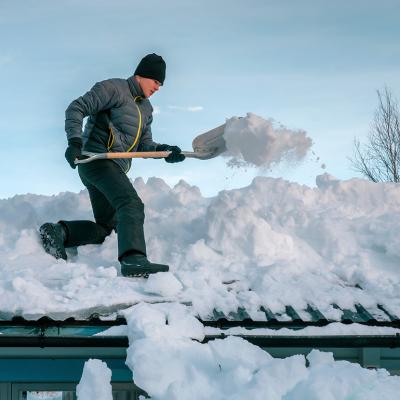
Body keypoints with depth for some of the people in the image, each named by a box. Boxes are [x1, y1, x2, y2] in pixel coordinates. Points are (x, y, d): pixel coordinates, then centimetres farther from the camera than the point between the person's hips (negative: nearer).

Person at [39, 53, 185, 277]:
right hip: (97, 158, -10)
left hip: (116, 169, 10)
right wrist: (75, 141, -25)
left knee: (105, 227, 12)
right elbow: (76, 109, -11)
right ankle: (133, 259, -46)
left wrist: (165, 151, -4)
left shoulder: (146, 109, 22)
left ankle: (58, 232, 5)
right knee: (132, 204, -30)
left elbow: (144, 145, 16)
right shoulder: (114, 89, -4)